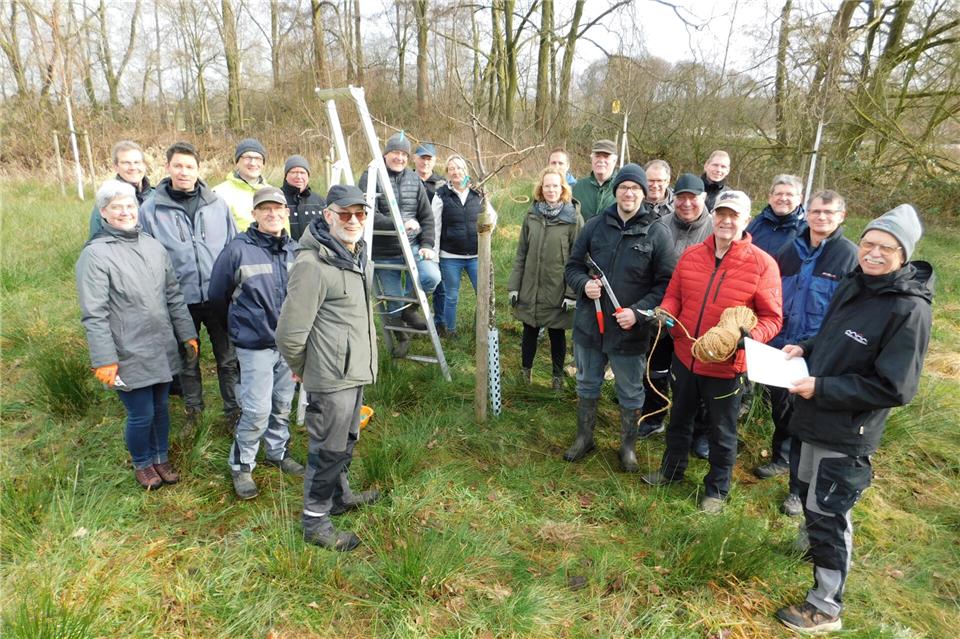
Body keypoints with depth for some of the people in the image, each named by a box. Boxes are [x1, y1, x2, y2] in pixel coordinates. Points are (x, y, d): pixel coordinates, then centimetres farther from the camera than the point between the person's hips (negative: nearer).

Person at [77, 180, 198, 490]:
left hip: (162, 349, 5)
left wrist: (187, 334, 10)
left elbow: (174, 296, 11)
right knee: (141, 414, 6)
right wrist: (104, 359, -15)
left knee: (160, 408, 18)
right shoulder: (95, 254, -11)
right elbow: (94, 314, -13)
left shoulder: (153, 246, 5)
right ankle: (142, 464, 32)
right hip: (129, 356, -5)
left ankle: (161, 457, 40)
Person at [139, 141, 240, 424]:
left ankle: (235, 410, 26)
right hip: (180, 300, 0)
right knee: (187, 360, 16)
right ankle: (193, 411, 36)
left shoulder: (217, 204, 1)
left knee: (228, 358, 10)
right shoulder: (151, 209, -3)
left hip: (219, 296, 1)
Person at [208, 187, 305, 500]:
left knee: (283, 404, 16)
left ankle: (279, 452, 36)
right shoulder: (238, 250, -12)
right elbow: (217, 295, 0)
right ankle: (241, 465, 16)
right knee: (257, 409, -5)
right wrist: (242, 318, 10)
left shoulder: (293, 249, 2)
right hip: (255, 344, -5)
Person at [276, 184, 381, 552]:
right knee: (328, 448, 4)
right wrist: (299, 367, -7)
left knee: (347, 440, 24)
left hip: (356, 370, 9)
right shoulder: (313, 264, -23)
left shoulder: (359, 256, 8)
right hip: (330, 375, -9)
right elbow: (290, 331, -23)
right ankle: (315, 521, 22)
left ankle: (340, 496, 45)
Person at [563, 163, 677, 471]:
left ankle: (628, 446, 35)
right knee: (587, 385, 19)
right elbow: (573, 266, 7)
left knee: (630, 393, 14)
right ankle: (584, 438, 39)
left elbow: (666, 283, -7)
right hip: (589, 324, 3)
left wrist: (638, 311, -19)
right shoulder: (595, 225, 0)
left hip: (630, 330, -2)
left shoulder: (657, 233, -7)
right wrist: (583, 284, -15)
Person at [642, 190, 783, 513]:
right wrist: (664, 312, -13)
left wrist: (751, 335, -29)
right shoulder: (691, 255, 0)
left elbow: (772, 317, -10)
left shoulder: (762, 264, -12)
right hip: (684, 356, 4)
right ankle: (672, 469, 47)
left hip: (726, 365, -4)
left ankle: (717, 488, 36)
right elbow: (674, 295, 9)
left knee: (722, 431, 15)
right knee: (679, 419, 23)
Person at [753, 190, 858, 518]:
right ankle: (781, 457, 44)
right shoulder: (791, 249, 7)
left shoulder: (849, 255, -6)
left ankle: (800, 488, 17)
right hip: (779, 347, 5)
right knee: (779, 405, 20)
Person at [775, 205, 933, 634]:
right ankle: (815, 545, 54)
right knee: (809, 492, 26)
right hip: (817, 420, 8)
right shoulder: (852, 285, 2)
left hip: (848, 435, -8)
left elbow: (893, 389, -23)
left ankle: (825, 607, 22)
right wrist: (805, 349, -1)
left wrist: (821, 388, -23)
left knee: (828, 515, 3)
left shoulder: (908, 309, -22)